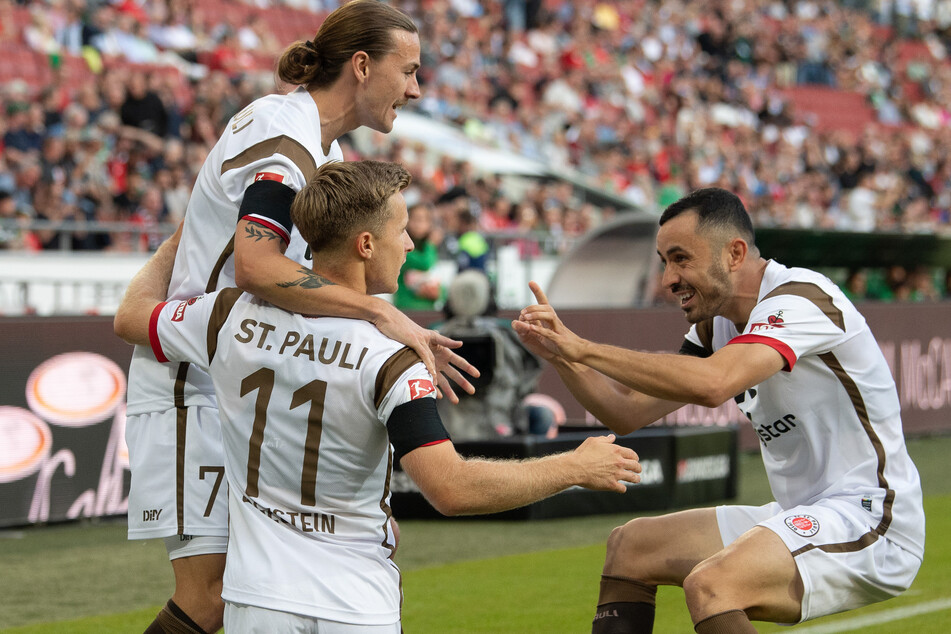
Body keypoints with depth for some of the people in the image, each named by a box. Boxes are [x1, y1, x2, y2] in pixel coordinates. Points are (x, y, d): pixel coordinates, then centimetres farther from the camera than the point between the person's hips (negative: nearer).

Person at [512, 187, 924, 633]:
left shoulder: (800, 299, -18)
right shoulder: (720, 325, 11)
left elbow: (712, 384, -35)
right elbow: (629, 412, 11)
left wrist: (583, 348, -30)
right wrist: (561, 356, -5)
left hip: (869, 519, -10)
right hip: (802, 515, 10)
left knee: (711, 585, -32)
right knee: (630, 546, 12)